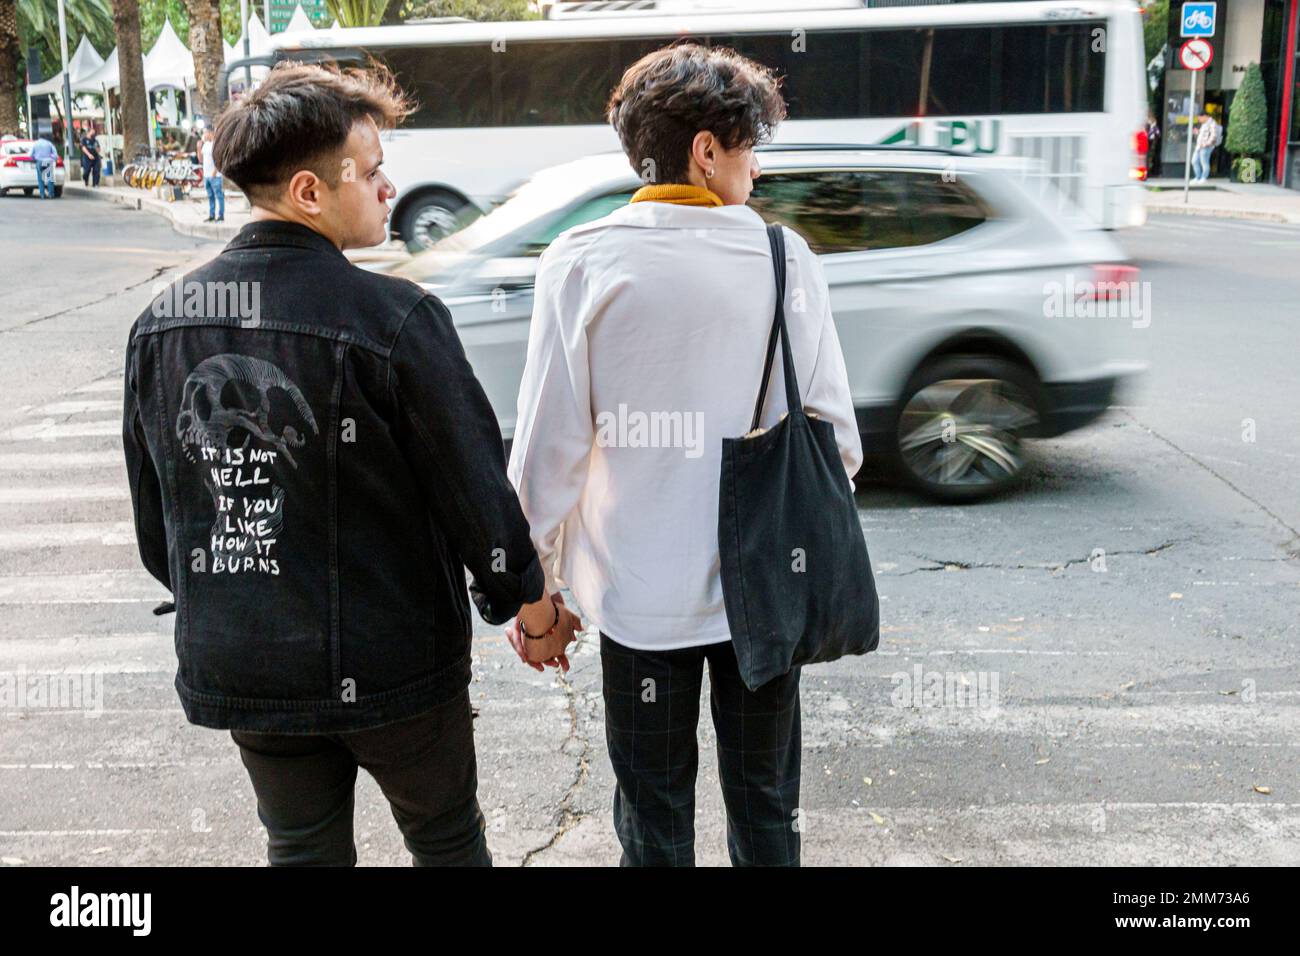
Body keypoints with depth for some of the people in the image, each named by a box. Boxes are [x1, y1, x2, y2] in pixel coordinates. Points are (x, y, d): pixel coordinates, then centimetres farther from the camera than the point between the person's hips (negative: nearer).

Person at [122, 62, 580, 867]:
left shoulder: (161, 324, -3)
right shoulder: (394, 318, -20)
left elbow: (155, 518, 6)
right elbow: (477, 490, -14)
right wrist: (534, 610, 2)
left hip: (238, 671, 5)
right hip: (391, 668, -4)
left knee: (302, 850, 23)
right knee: (447, 838, 19)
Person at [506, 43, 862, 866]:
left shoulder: (582, 264, -10)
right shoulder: (787, 259, -7)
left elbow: (550, 447, -9)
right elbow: (836, 434, -4)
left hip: (641, 593, -1)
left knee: (655, 815, 16)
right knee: (767, 808, 20)